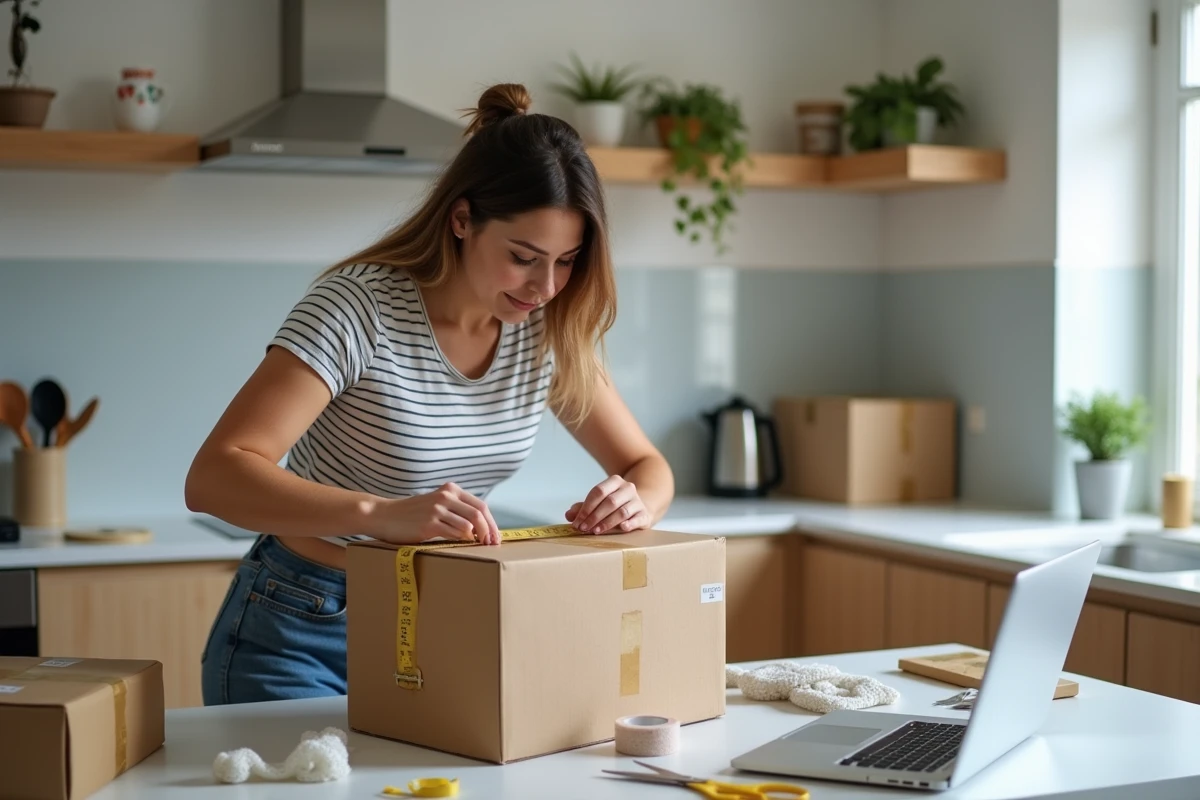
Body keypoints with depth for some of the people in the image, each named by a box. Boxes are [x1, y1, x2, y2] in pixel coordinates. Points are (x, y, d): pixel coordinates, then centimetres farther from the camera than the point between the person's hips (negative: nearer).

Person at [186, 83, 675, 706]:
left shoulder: (546, 328, -6)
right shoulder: (359, 306, -24)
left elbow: (648, 467, 3)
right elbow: (212, 478, -33)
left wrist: (635, 504, -22)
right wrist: (384, 514, -48)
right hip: (302, 640, -5)